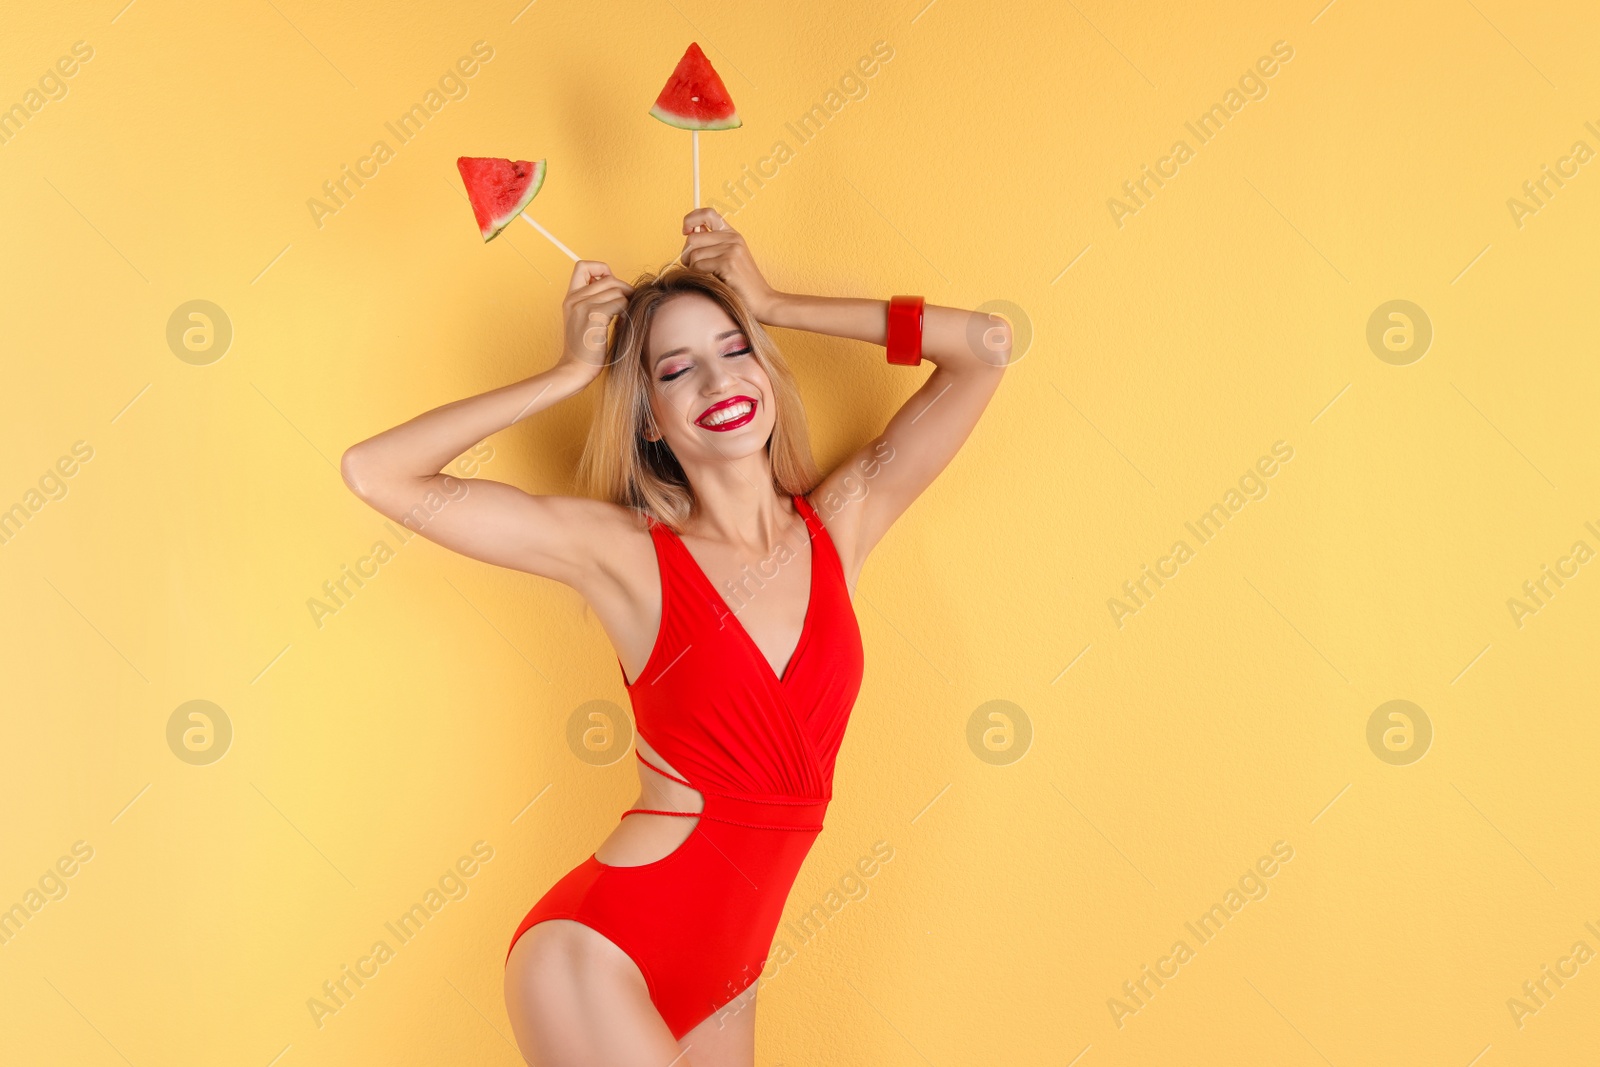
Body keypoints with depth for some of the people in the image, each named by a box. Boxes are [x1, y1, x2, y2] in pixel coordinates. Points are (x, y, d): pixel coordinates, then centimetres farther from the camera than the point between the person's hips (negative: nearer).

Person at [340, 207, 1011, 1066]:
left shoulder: (837, 526, 2)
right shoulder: (626, 553, -7)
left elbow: (985, 347, 1)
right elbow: (375, 472, -11)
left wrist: (769, 305, 3)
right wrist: (573, 373, -5)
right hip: (594, 960, -4)